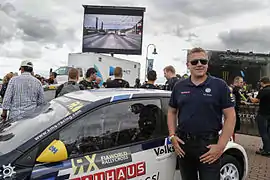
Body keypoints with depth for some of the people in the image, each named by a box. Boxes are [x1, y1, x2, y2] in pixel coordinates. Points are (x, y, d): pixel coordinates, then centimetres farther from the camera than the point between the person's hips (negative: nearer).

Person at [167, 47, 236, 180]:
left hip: (209, 145, -3)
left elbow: (230, 116, -5)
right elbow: (171, 112, 14)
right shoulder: (179, 87, 6)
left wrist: (221, 146, -12)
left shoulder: (220, 85, -3)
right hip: (183, 144, 3)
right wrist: (172, 136, 1)